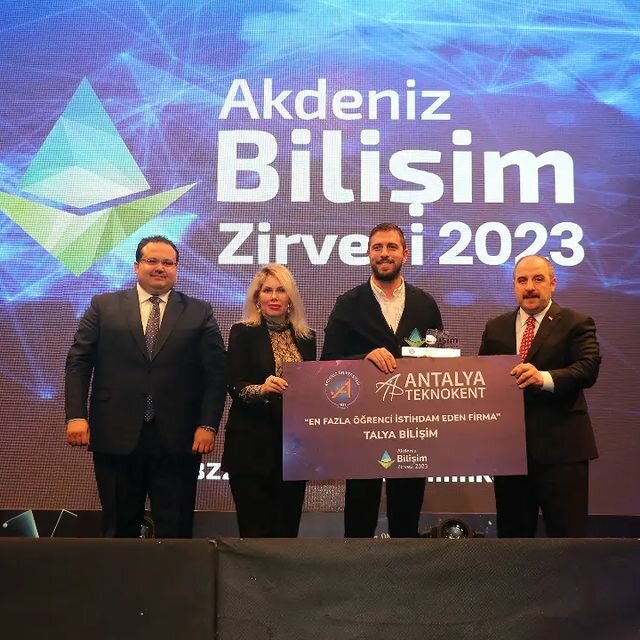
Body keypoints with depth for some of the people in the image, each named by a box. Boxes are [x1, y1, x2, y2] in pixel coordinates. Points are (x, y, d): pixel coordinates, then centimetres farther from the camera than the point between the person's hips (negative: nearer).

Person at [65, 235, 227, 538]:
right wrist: (75, 415, -6)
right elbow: (78, 361, 5)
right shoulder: (104, 306, 8)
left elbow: (216, 372, 2)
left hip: (177, 439, 0)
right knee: (119, 528, 11)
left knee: (176, 530, 5)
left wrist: (208, 425, -7)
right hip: (115, 436, 1)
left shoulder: (199, 313, 6)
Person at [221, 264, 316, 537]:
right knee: (255, 527, -1)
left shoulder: (306, 337, 11)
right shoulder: (242, 333, 0)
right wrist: (262, 388, -26)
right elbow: (235, 387, -7)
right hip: (252, 445, -3)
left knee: (288, 526, 6)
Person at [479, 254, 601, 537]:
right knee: (512, 532, 14)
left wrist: (544, 378, -29)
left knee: (567, 533, 1)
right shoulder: (496, 328, 13)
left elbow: (589, 368, -13)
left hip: (561, 447, -4)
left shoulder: (576, 324, 0)